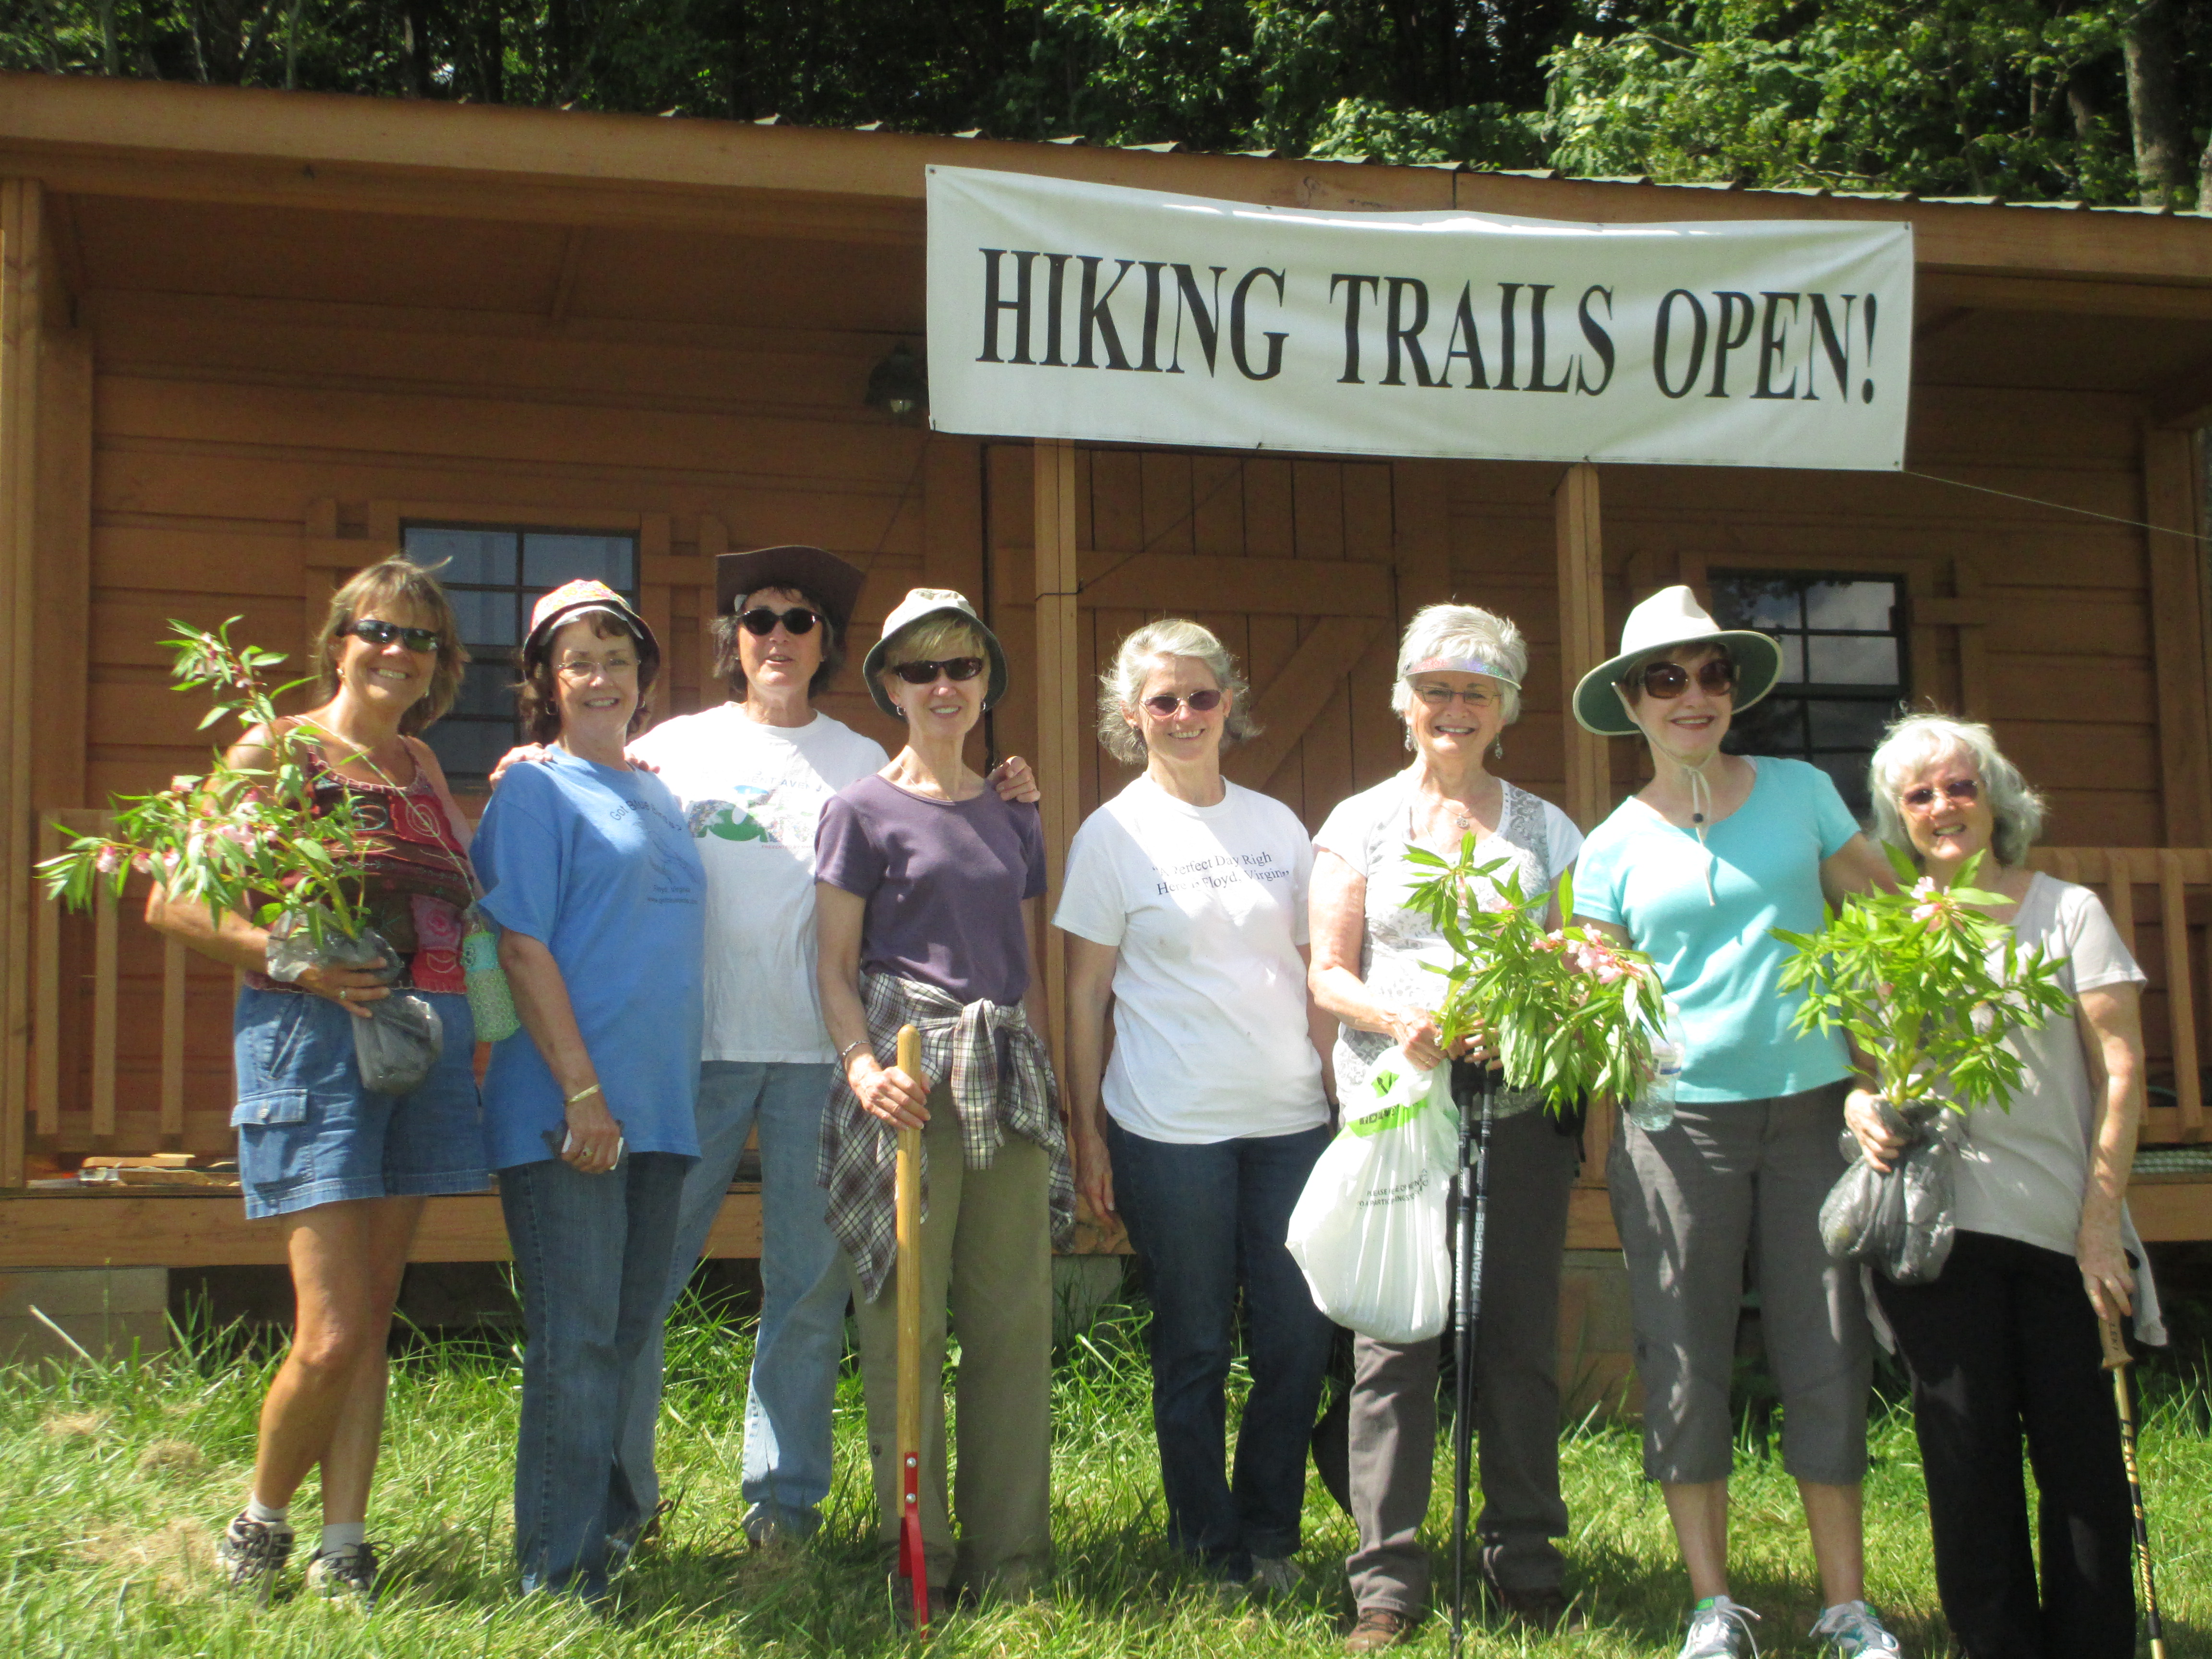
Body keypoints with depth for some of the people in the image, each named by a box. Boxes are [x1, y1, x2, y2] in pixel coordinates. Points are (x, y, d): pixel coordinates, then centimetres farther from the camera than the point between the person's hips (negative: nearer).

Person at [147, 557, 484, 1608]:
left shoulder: (419, 763, 17)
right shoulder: (274, 750, -1)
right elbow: (172, 904, -4)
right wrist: (296, 961, -17)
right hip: (312, 1036, -6)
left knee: (372, 1319, 7)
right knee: (333, 1335, -10)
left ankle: (342, 1552, 14)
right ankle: (260, 1524, 14)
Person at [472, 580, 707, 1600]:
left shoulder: (661, 800, 18)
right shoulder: (535, 790, -3)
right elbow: (523, 949, -11)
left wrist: (676, 1093, 15)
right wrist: (582, 1090, -17)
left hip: (659, 1109, 7)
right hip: (563, 1110, -7)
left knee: (627, 1334, 12)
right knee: (575, 1339, -5)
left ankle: (604, 1525, 23)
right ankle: (556, 1573, 1)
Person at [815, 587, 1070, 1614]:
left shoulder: (1013, 819, 17)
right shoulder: (862, 811, 3)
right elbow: (834, 967, 0)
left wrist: (1044, 1082, 16)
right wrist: (863, 1064, -16)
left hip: (1009, 1080, 5)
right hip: (908, 1076, -4)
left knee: (1015, 1323, 4)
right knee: (905, 1324, -3)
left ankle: (1010, 1561, 11)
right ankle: (918, 1562, 6)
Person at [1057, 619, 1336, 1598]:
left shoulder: (1277, 825, 10)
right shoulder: (1113, 835, 0)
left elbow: (1313, 971, 15)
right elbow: (1087, 995, 1)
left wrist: (1340, 1087, 9)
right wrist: (1087, 1133, -2)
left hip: (1289, 1118, 4)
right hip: (1170, 1130, -3)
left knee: (1300, 1338, 2)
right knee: (1194, 1345, 5)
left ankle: (1268, 1536, 20)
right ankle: (1210, 1544, 20)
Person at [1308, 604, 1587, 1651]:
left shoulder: (1544, 830, 13)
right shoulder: (1359, 824, 10)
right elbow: (1327, 974, 5)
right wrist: (1396, 1017, -15)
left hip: (1518, 1107, 1)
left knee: (1519, 1337, 3)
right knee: (1392, 1340, -4)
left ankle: (1525, 1560, 16)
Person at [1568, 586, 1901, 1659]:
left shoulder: (1800, 793, 6)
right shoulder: (1613, 845, 4)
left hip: (1810, 1107, 1)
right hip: (1679, 1123, 0)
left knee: (1827, 1361, 3)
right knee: (1685, 1368, 2)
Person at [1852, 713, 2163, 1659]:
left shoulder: (2067, 913, 7)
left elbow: (2119, 1070, 1)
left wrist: (2102, 1220, -6)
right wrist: (1859, 1103, -9)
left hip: (2061, 1222, -1)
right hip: (1935, 1224, 1)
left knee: (2081, 1444, -2)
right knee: (1966, 1447, 1)